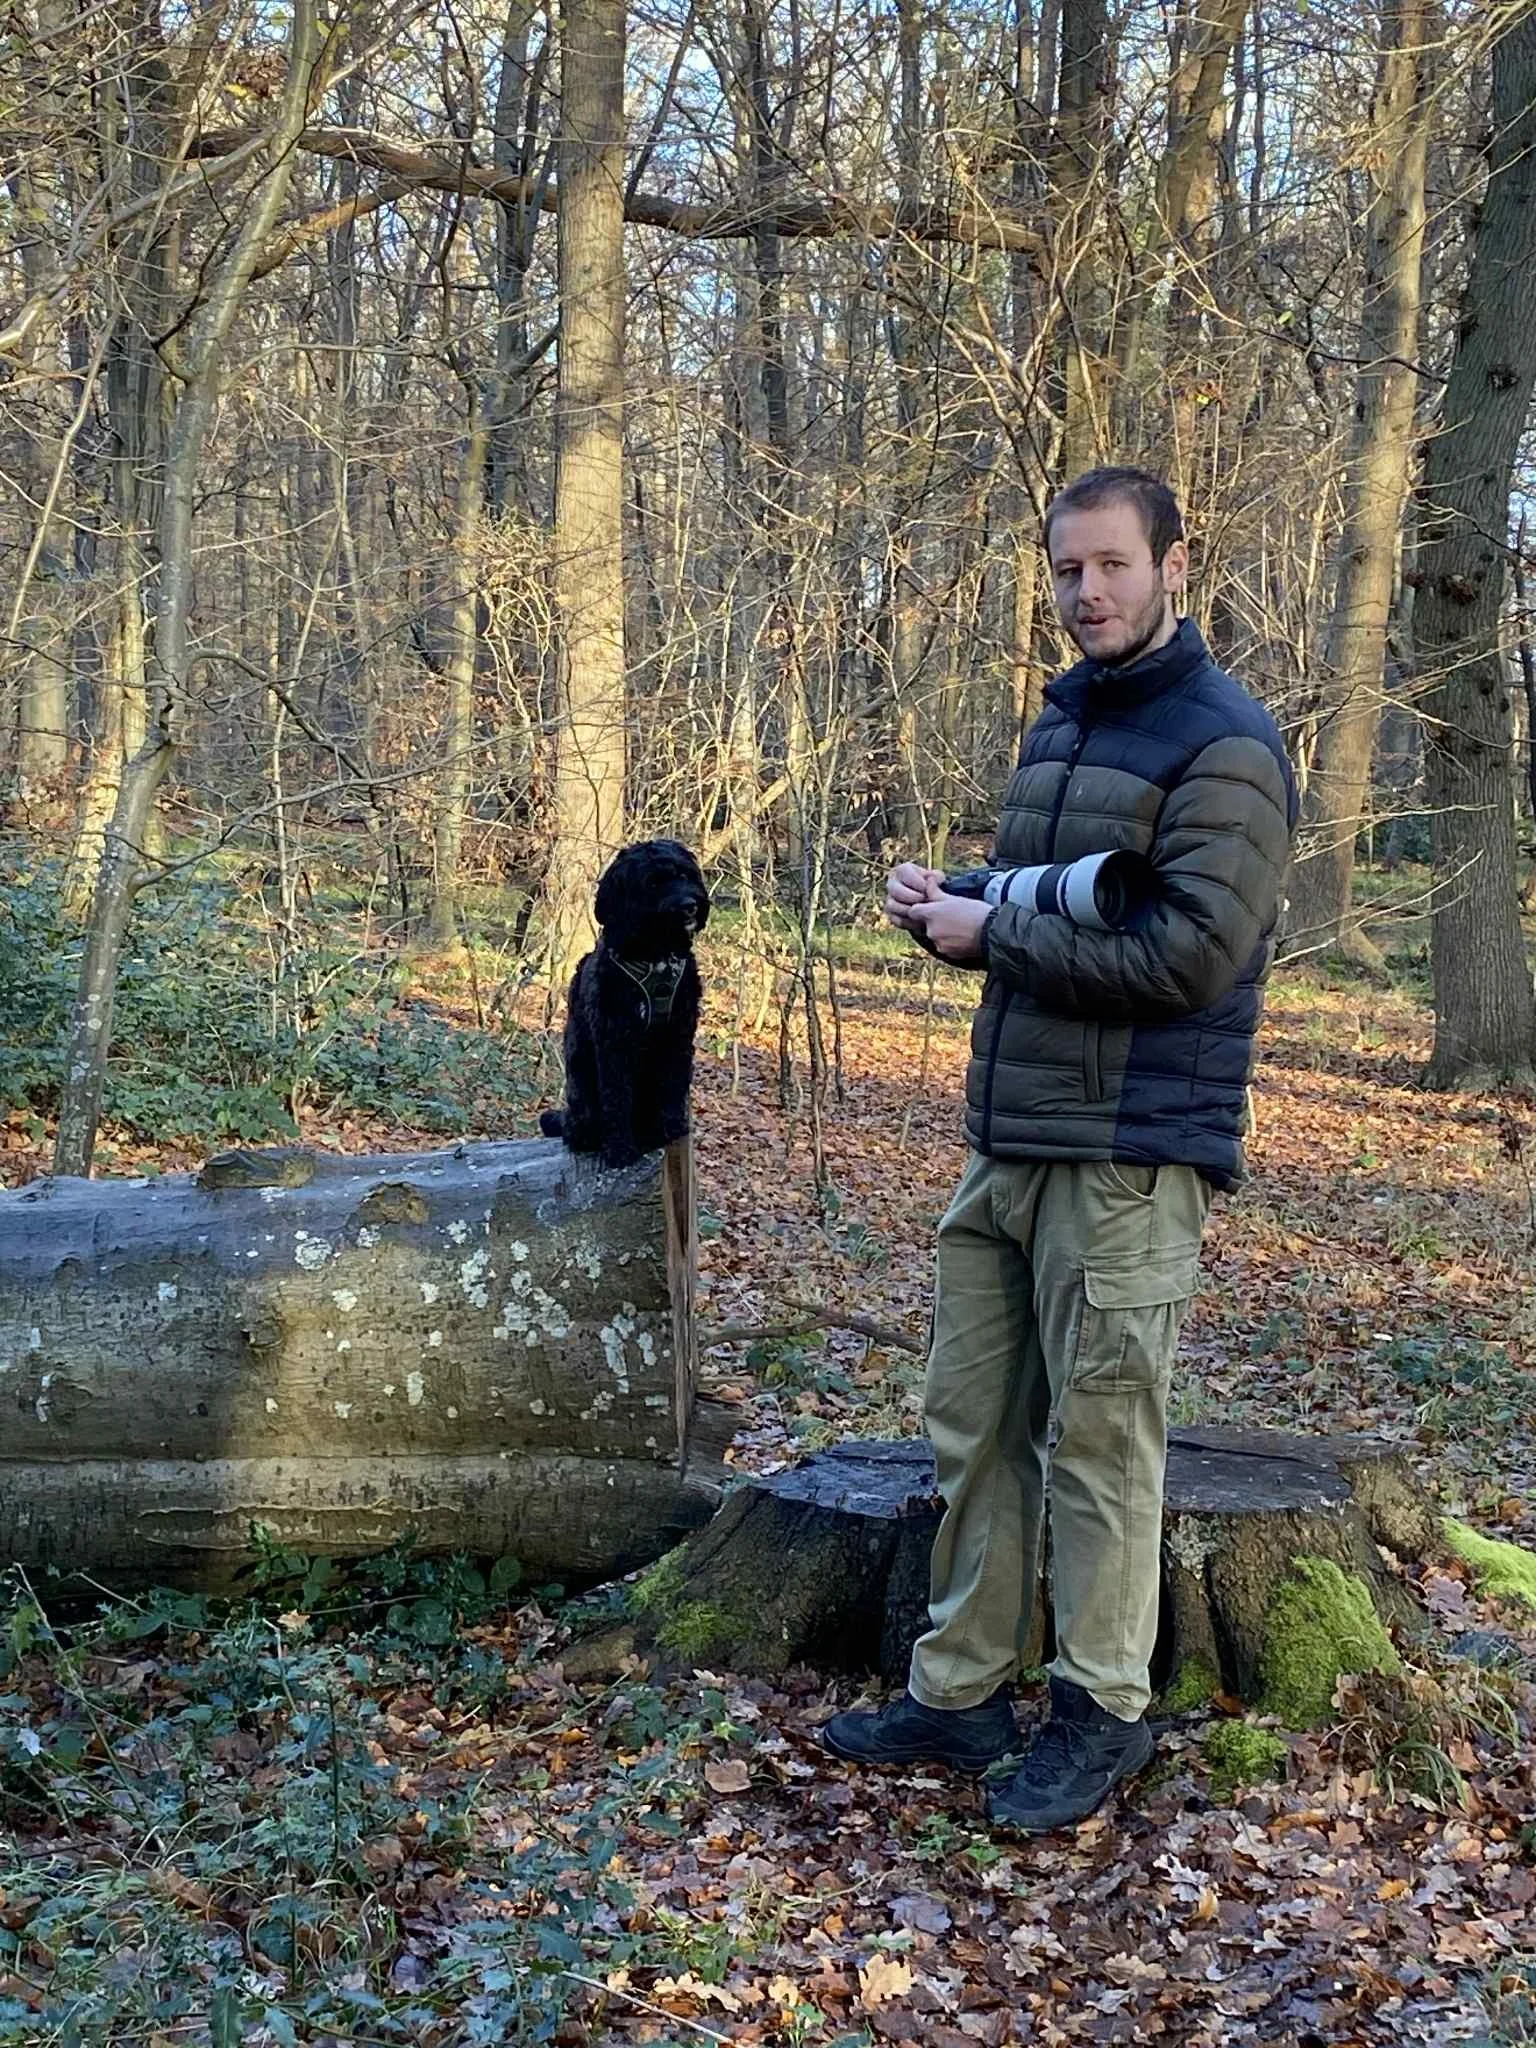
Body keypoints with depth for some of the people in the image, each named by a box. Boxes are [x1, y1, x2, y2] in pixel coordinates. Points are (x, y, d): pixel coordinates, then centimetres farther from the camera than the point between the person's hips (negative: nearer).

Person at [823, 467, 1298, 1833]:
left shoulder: (1223, 744, -10)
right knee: (973, 1424, 11)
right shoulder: (1057, 725, 17)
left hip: (1128, 1154, -8)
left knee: (1100, 1438, 1)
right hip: (1004, 1140, 8)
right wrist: (950, 900, 5)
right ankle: (960, 1692, 23)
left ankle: (1104, 1711, 16)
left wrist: (993, 935, -13)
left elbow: (1186, 954, -20)